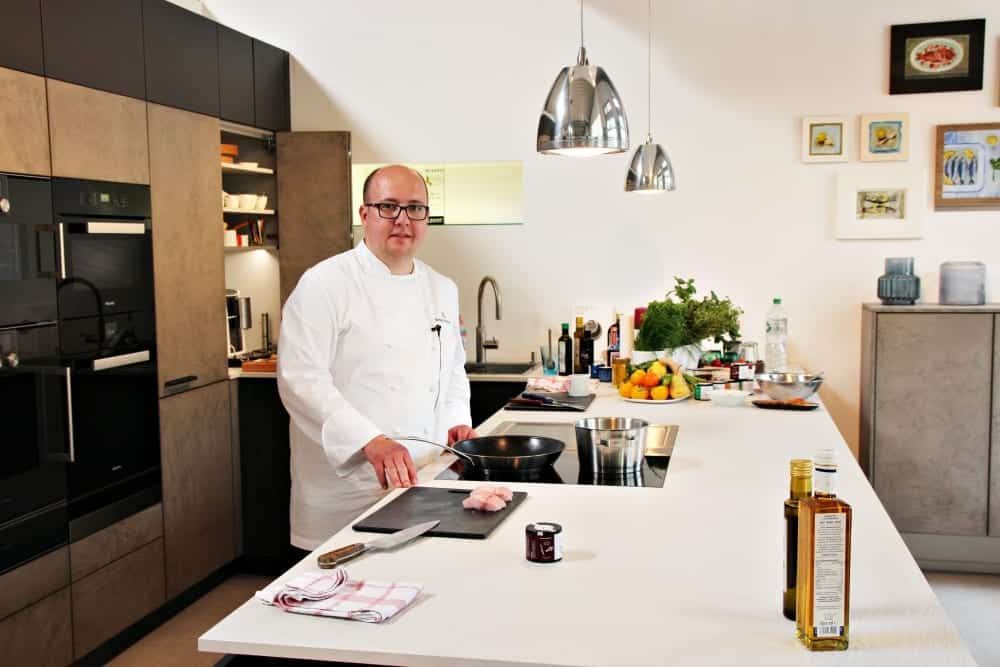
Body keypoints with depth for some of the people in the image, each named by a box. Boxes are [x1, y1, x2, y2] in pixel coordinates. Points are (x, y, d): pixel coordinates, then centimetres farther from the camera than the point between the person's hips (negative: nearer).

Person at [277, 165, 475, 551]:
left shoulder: (442, 290, 13)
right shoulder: (324, 284, -9)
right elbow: (301, 379, -18)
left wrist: (456, 422, 6)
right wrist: (371, 442, -27)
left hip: (427, 478, 6)